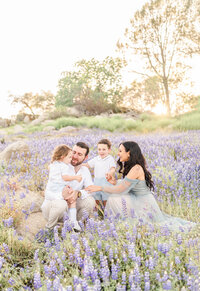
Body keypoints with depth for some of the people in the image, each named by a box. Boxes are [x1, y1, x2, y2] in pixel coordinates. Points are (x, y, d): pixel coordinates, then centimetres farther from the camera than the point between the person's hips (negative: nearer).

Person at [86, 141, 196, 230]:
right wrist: (114, 183, -6)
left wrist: (100, 188, -15)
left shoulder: (136, 168, -23)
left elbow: (120, 190, -22)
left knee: (114, 199, -18)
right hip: (139, 202, 10)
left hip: (144, 204, -10)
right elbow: (125, 189, 9)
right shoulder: (129, 167, 8)